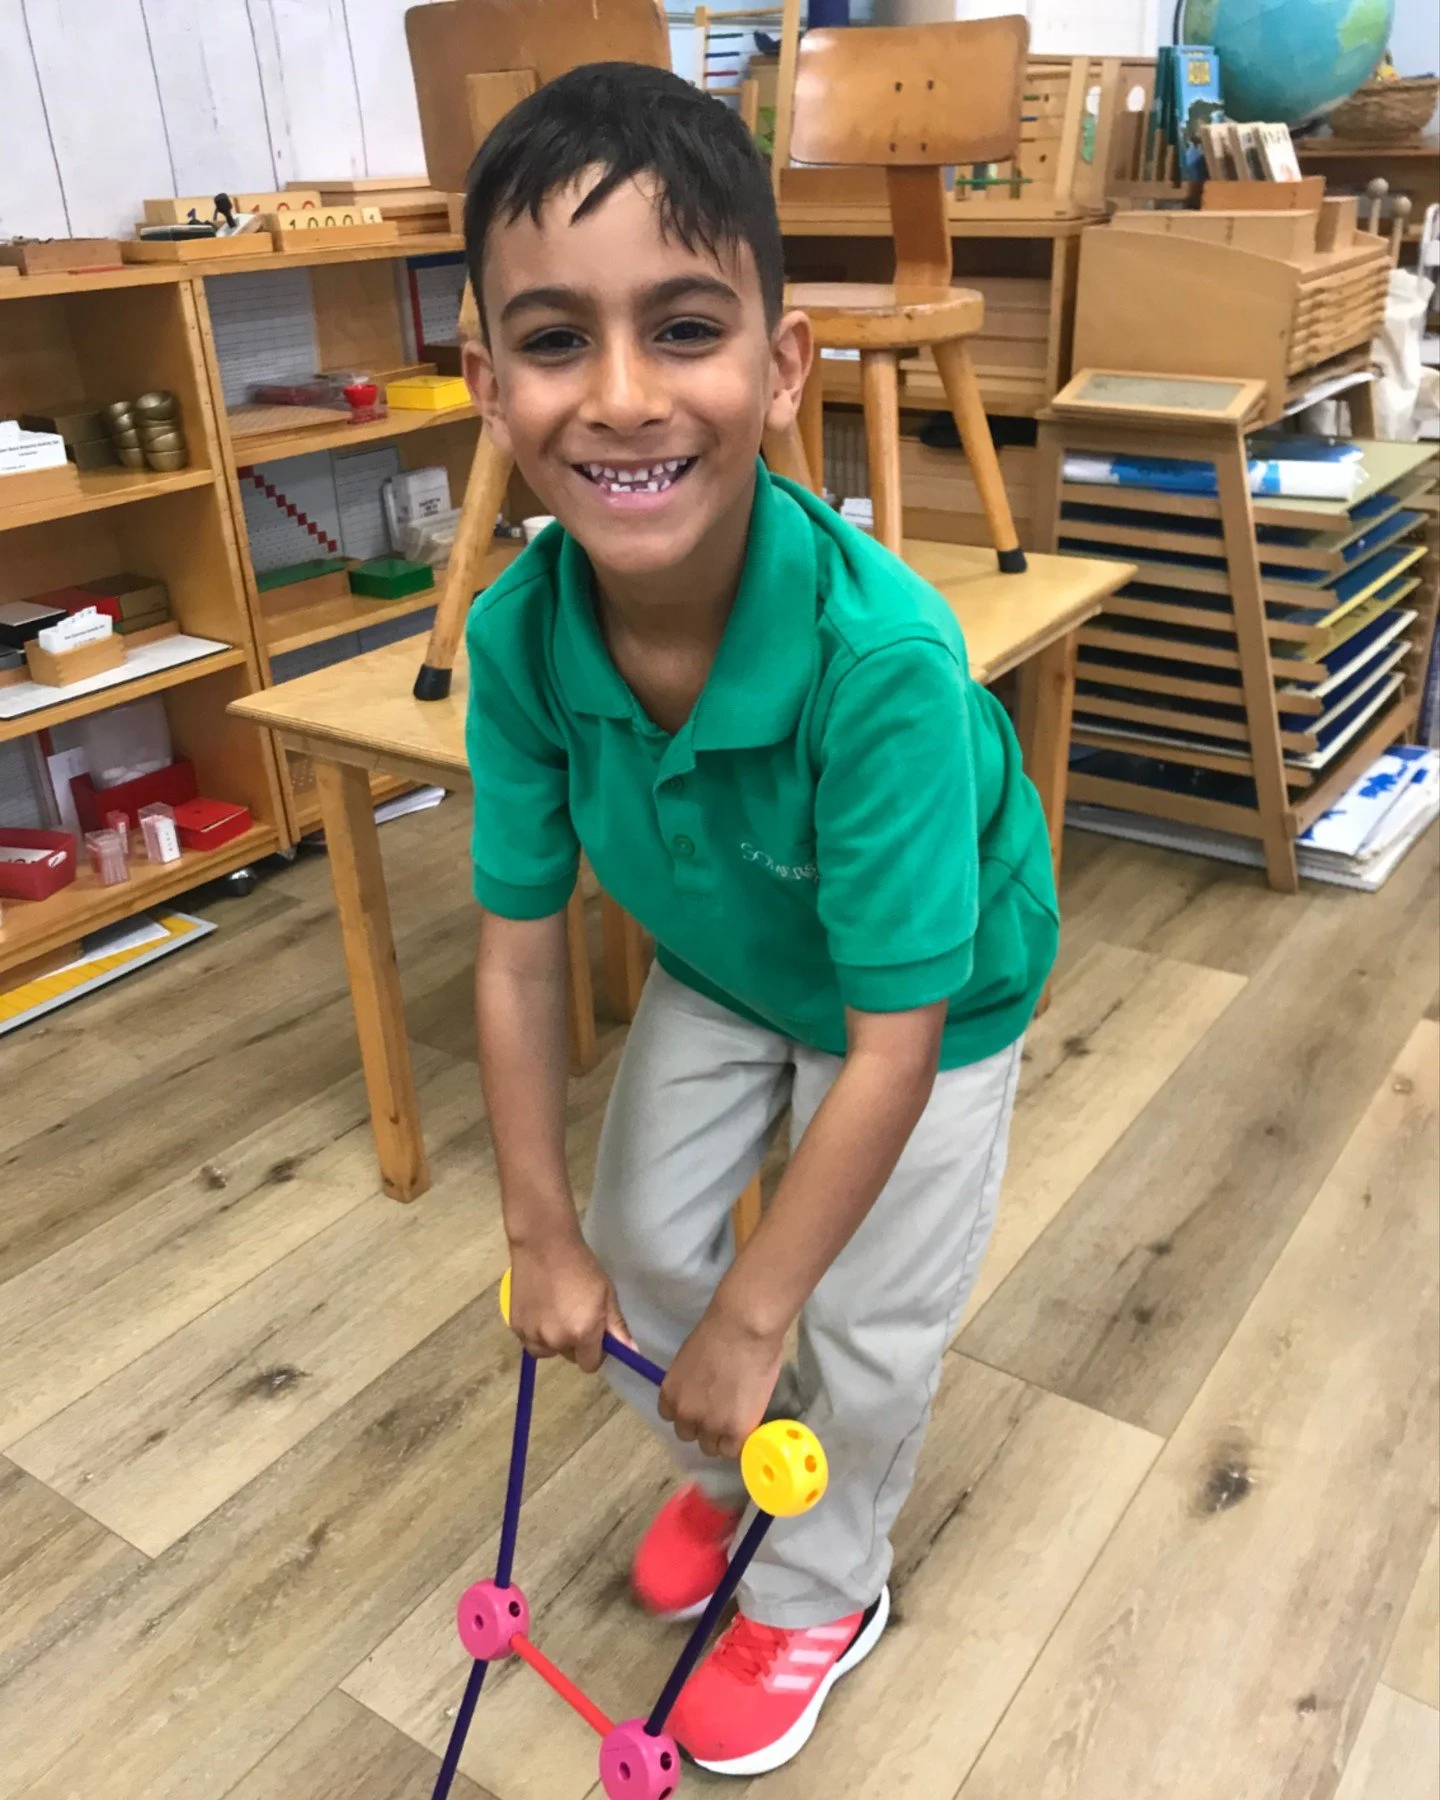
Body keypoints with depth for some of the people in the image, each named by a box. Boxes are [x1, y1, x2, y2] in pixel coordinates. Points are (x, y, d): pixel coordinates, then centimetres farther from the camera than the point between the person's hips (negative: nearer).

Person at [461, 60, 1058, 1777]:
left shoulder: (881, 656, -42)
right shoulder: (519, 634, -27)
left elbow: (893, 1043, -34)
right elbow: (520, 942, -15)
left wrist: (752, 1319, -24)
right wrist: (541, 1229, -8)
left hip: (928, 997, -4)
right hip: (717, 971, 5)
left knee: (867, 1330, 7)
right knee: (638, 1250, 15)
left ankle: (818, 1593, 41)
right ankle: (728, 1470, 49)